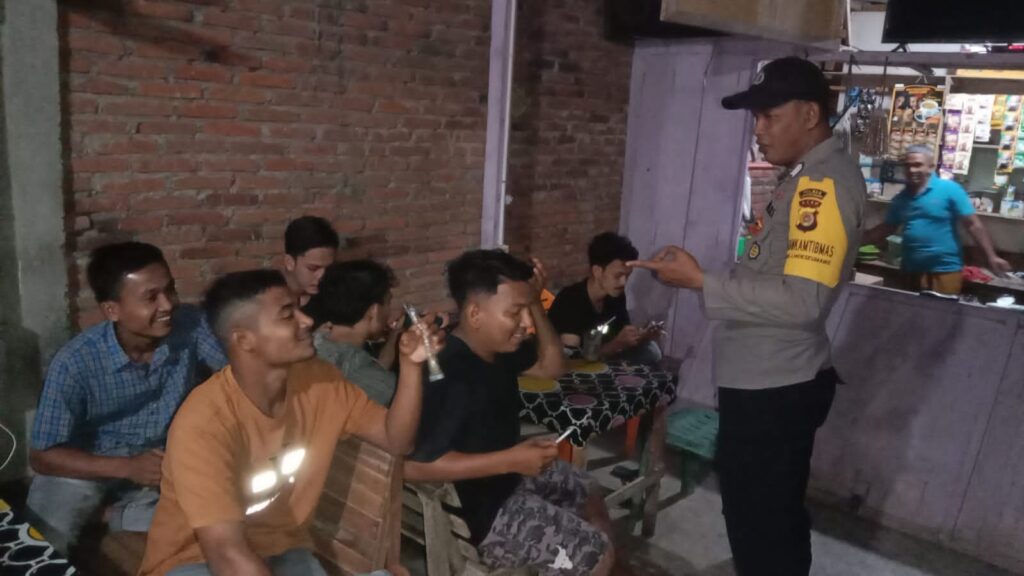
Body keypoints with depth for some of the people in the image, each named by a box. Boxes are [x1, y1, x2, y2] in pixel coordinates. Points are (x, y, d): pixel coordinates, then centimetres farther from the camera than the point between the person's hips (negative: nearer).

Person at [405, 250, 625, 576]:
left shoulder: (498, 347, -4)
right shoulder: (448, 378, -33)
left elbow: (552, 367, 9)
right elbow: (412, 465, -36)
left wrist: (536, 304, -6)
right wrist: (510, 460, -35)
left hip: (510, 475, 10)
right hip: (476, 508, -9)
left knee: (593, 508, 20)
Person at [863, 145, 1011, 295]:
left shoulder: (949, 189, -7)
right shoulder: (901, 198, 7)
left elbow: (973, 225, -8)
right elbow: (887, 228, 15)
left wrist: (991, 256, -12)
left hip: (944, 271, -5)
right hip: (911, 271, 5)